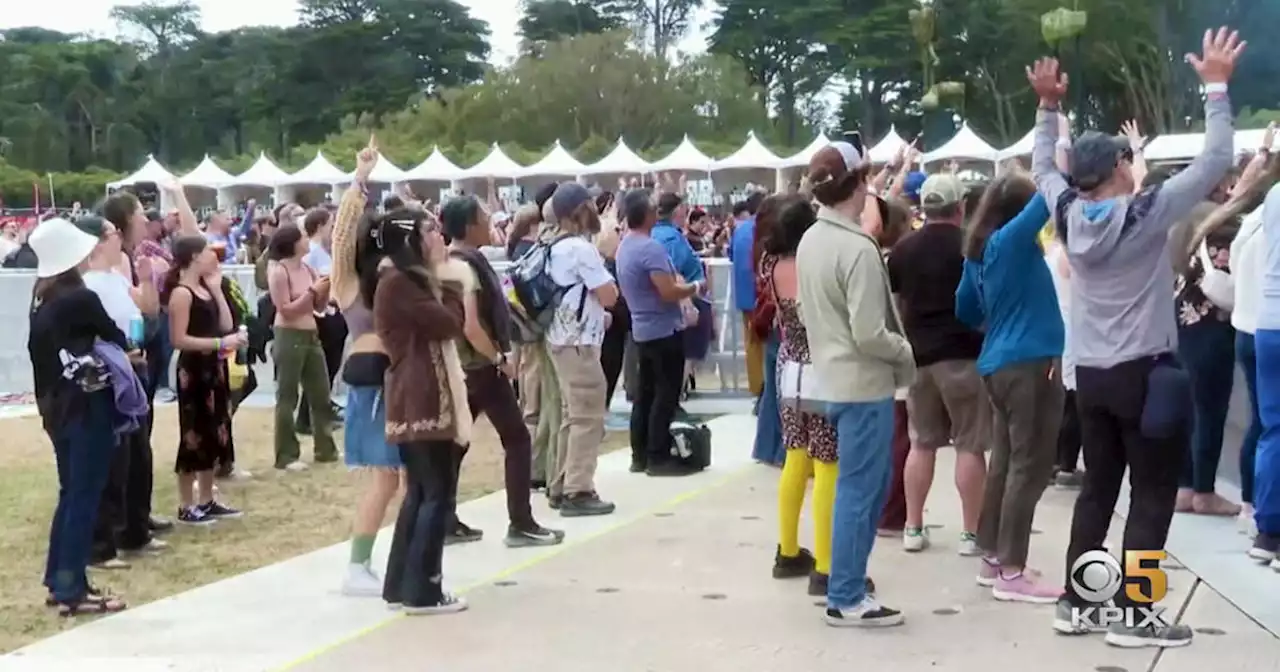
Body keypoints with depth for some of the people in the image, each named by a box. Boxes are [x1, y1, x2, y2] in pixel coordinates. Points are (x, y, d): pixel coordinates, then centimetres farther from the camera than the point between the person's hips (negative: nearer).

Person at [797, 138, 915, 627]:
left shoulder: (809, 241, 7)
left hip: (834, 380, 9)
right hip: (863, 386, -9)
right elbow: (868, 334, -22)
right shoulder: (858, 248, -20)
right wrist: (907, 353, -5)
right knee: (859, 490, 0)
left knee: (871, 483, 19)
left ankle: (847, 577, 26)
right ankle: (845, 600, 8)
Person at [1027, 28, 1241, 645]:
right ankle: (1131, 616, 4)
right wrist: (1216, 87, -9)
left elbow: (1042, 167, 18)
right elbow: (1214, 161, -13)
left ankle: (1074, 603, 17)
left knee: (1098, 489, 14)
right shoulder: (1147, 214, -15)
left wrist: (1049, 107, 20)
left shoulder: (1069, 214, -1)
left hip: (1091, 375, 6)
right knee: (1153, 497, 2)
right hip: (1146, 374, -6)